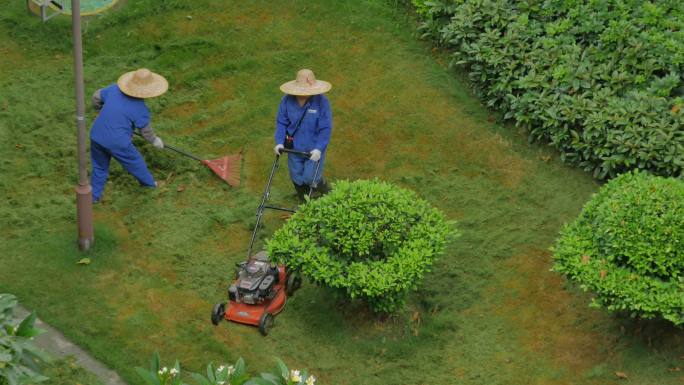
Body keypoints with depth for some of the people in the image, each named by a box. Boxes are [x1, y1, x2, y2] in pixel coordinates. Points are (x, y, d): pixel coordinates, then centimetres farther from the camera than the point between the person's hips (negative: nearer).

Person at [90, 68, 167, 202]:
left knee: (100, 166, 25)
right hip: (117, 142, -4)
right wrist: (155, 140, 21)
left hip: (96, 136, 5)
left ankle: (94, 195, 35)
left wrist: (102, 110, 32)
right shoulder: (141, 109, -14)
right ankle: (149, 184, 42)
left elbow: (96, 97, 12)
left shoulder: (114, 89, -2)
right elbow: (146, 131, 0)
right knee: (135, 162, 21)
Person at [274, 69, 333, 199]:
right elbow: (281, 122, -2)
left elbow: (325, 128, -17)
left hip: (314, 149, -3)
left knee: (310, 178, -6)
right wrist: (279, 142, -13)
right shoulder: (287, 100, -12)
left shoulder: (322, 102, -19)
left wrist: (318, 149, -24)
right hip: (294, 148, 3)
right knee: (297, 178, 13)